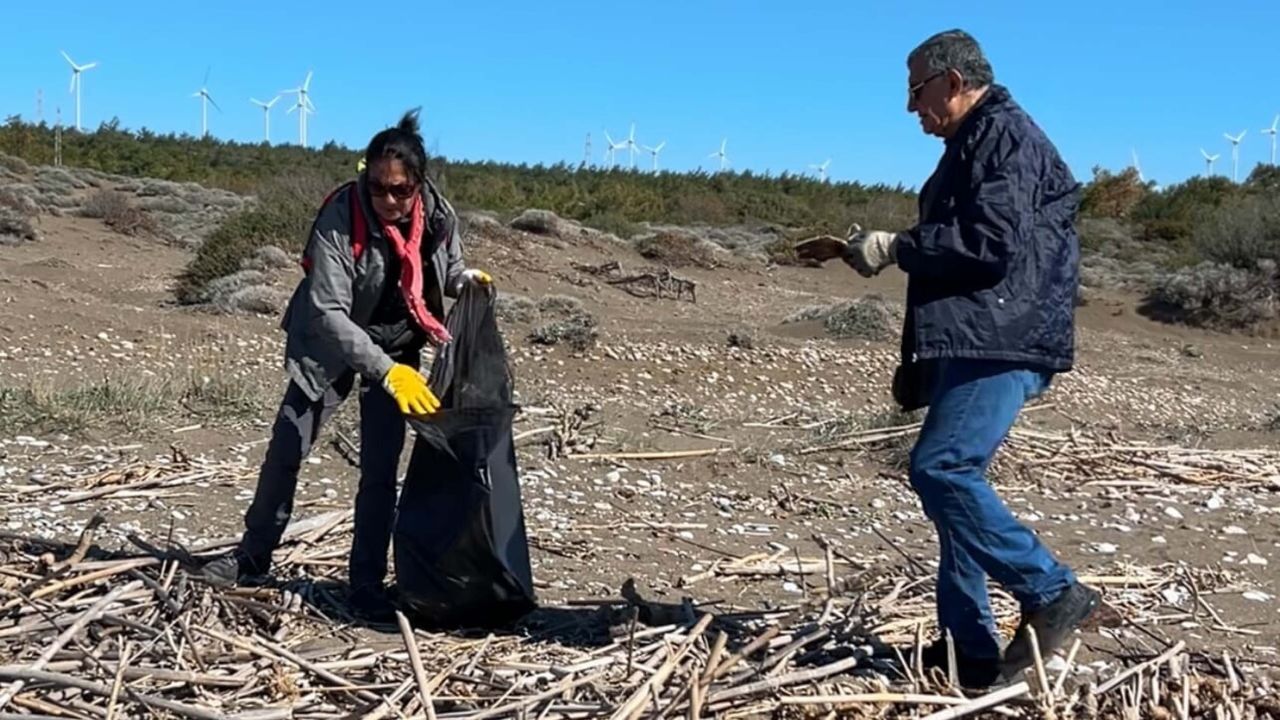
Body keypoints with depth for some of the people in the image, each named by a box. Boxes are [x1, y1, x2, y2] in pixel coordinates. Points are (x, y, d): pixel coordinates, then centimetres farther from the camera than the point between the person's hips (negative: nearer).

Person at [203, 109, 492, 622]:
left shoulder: (439, 215, -18)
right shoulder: (340, 219, -31)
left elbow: (447, 270, 5)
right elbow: (327, 312, -35)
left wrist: (466, 279, -19)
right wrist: (385, 371, -44)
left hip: (398, 346, 2)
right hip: (330, 342, -2)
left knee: (381, 467, 1)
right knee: (287, 447, 5)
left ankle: (367, 584, 10)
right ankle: (252, 556, 24)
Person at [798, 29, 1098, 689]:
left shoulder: (1005, 135, -8)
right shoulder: (971, 144, 24)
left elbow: (990, 245, -21)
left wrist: (893, 247, -15)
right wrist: (858, 250, 25)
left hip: (1001, 343, -11)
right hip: (969, 343, 11)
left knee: (941, 468, -20)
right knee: (953, 477, 8)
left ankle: (1051, 592, -9)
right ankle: (969, 650, 13)